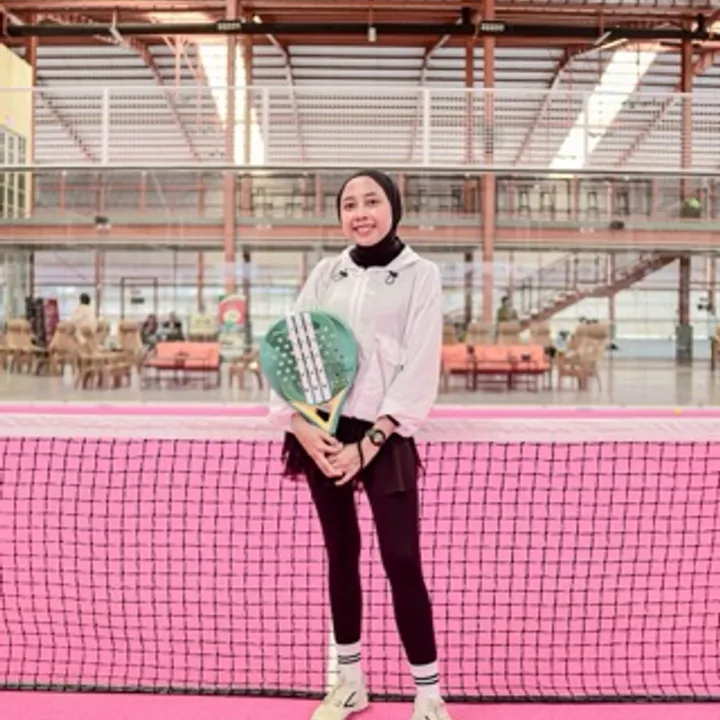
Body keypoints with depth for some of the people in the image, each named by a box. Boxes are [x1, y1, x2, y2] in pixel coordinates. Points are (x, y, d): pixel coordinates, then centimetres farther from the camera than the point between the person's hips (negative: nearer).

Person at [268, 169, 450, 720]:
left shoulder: (421, 275, -1)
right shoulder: (326, 273, 8)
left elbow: (419, 369, -8)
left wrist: (369, 443, -14)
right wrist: (300, 423, -11)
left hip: (383, 437, -4)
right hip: (322, 432, 4)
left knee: (402, 563, -6)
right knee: (341, 554, 12)